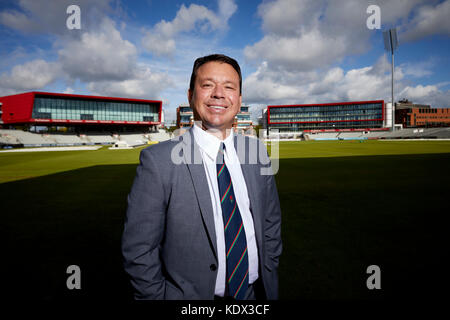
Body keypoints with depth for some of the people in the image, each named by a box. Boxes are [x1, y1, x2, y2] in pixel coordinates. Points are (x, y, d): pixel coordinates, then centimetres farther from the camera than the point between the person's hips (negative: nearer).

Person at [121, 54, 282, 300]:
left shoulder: (257, 152, -4)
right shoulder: (158, 160, -18)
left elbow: (271, 223, 4)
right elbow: (138, 251, -14)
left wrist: (269, 278, 3)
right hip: (192, 296, -3)